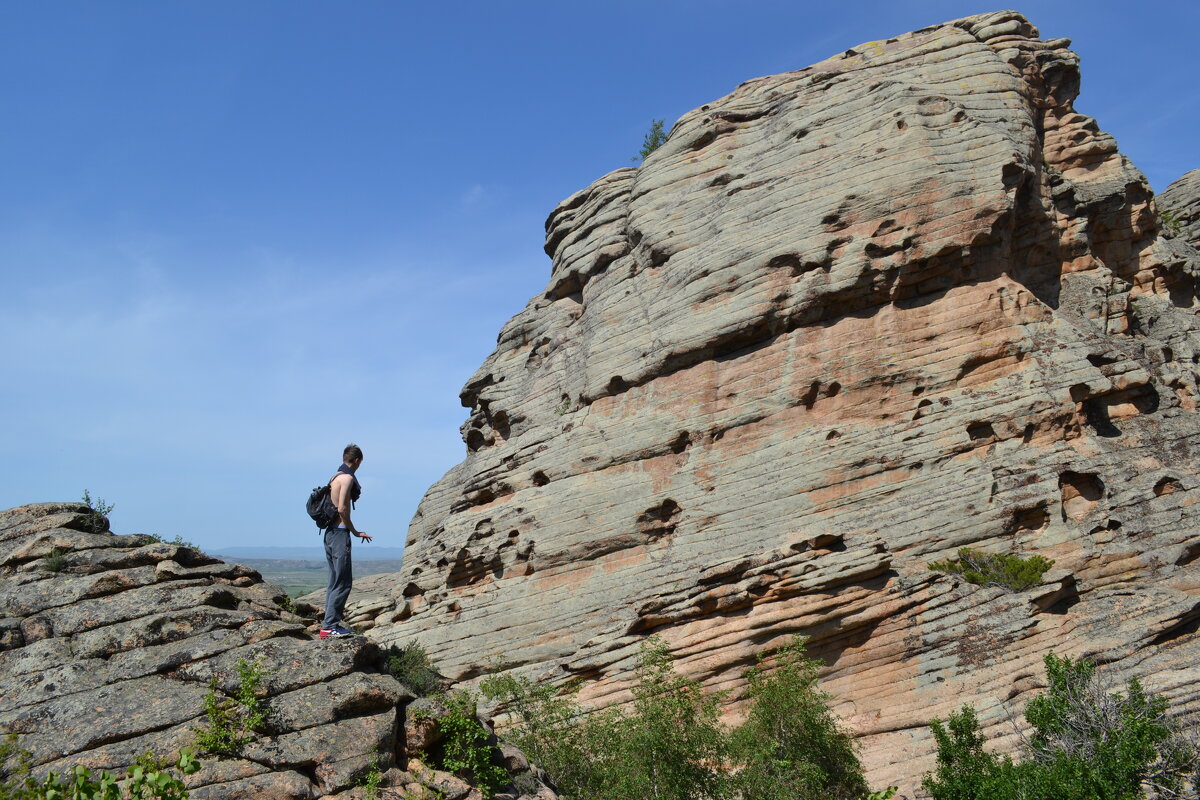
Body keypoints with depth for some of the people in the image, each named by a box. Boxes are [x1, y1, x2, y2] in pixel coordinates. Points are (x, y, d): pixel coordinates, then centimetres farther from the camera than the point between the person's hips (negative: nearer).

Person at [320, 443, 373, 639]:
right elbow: (342, 509, -18)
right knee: (343, 582, -7)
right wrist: (355, 531, -10)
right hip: (340, 533, -10)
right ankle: (330, 626, -8)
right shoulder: (347, 478, -11)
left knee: (334, 581, 14)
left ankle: (329, 623, 16)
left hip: (330, 532, 10)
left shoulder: (335, 477, 16)